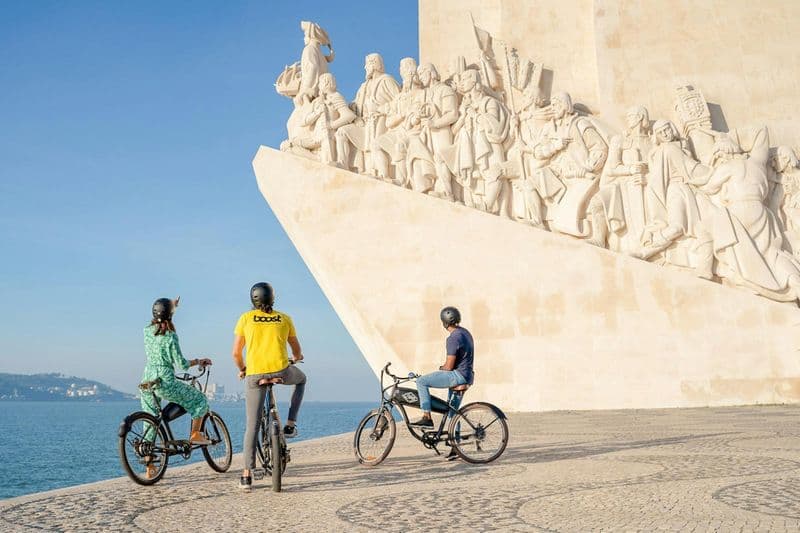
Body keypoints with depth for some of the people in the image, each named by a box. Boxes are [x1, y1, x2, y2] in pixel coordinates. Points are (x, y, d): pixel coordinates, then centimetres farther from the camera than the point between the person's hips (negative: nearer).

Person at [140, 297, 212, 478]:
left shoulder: (147, 331, 5)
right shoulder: (170, 336, -13)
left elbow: (158, 322, 31)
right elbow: (181, 364, -11)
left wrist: (171, 306, 43)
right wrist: (199, 361, 5)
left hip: (147, 382, 7)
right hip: (165, 383, -7)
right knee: (200, 400, 14)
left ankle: (150, 466, 16)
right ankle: (195, 434, 17)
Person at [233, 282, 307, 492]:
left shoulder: (246, 318, 9)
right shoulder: (284, 319, 12)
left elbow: (236, 353, 9)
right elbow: (297, 350, 21)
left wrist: (241, 369, 28)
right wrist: (297, 358, 45)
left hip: (255, 374, 0)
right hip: (281, 371, 0)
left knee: (252, 425, 8)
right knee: (301, 379, 34)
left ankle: (247, 475, 5)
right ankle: (290, 424, 24)